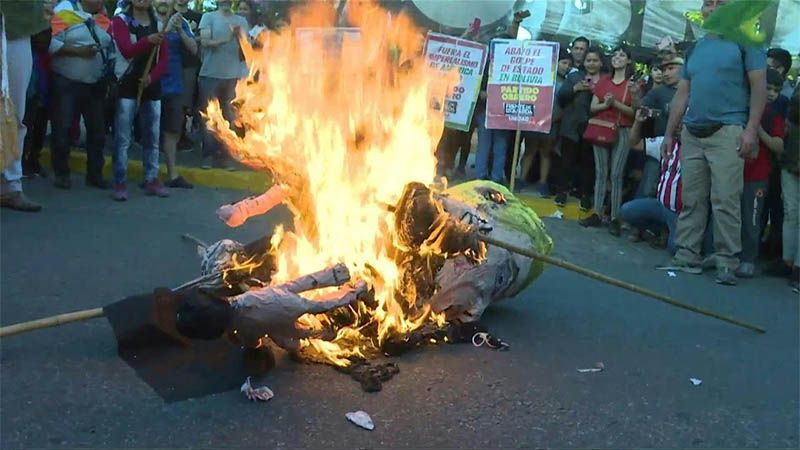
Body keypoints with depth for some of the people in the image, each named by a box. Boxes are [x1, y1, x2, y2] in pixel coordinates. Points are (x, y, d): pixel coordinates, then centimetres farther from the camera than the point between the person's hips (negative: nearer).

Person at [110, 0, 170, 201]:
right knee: (123, 138, -4)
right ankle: (120, 182, 0)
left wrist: (152, 77, -12)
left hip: (151, 87, 4)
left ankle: (151, 180, 16)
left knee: (152, 137, 8)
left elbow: (164, 58, 5)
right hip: (127, 86, -4)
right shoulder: (120, 21, -2)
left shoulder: (157, 24, 10)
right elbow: (126, 50, -18)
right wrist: (148, 41, -35)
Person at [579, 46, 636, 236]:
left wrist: (615, 103, -15)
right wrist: (605, 104, -10)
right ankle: (596, 214, 5)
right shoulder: (603, 81, 12)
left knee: (616, 175, -6)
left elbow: (634, 112, -3)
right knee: (600, 173, 2)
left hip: (622, 132, -3)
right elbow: (592, 108, 9)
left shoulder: (632, 84, 2)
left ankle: (615, 218, -4)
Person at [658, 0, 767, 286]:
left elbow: (759, 87, -4)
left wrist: (751, 129, -14)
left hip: (727, 132, -5)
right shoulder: (696, 48, 18)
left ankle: (726, 262, -3)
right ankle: (687, 257, 12)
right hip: (692, 133, 6)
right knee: (691, 200, 6)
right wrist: (669, 134, 15)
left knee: (725, 201, -8)